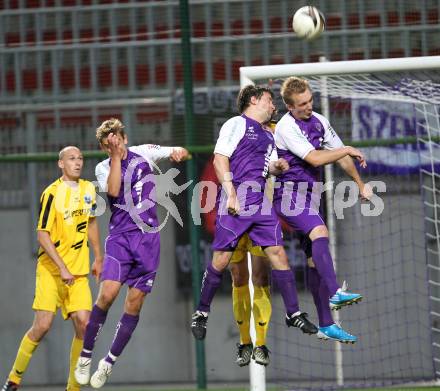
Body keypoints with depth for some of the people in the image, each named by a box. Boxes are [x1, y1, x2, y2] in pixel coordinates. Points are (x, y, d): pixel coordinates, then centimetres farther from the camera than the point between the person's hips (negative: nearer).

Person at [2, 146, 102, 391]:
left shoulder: (89, 190, 8)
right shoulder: (52, 193, -11)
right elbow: (42, 235, -14)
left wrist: (98, 257, 23)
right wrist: (62, 268, -20)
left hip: (78, 272, 5)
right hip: (51, 270, -5)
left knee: (84, 324, -9)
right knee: (42, 325, -13)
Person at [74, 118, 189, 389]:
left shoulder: (144, 153, 7)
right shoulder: (104, 167, 4)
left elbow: (182, 154, 10)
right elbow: (114, 190, -16)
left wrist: (179, 152, -13)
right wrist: (117, 157, -17)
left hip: (148, 237, 2)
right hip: (120, 237, -2)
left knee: (134, 302, 0)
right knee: (108, 293, -20)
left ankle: (108, 364, 11)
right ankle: (85, 357, -7)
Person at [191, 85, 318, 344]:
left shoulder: (267, 136, 23)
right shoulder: (236, 124, -3)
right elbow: (220, 159, -11)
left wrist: (278, 167, 6)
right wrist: (231, 195, -18)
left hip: (259, 202, 7)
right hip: (235, 203, -7)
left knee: (278, 252, -1)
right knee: (222, 259, -5)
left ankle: (293, 314, 2)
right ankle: (201, 313, 9)